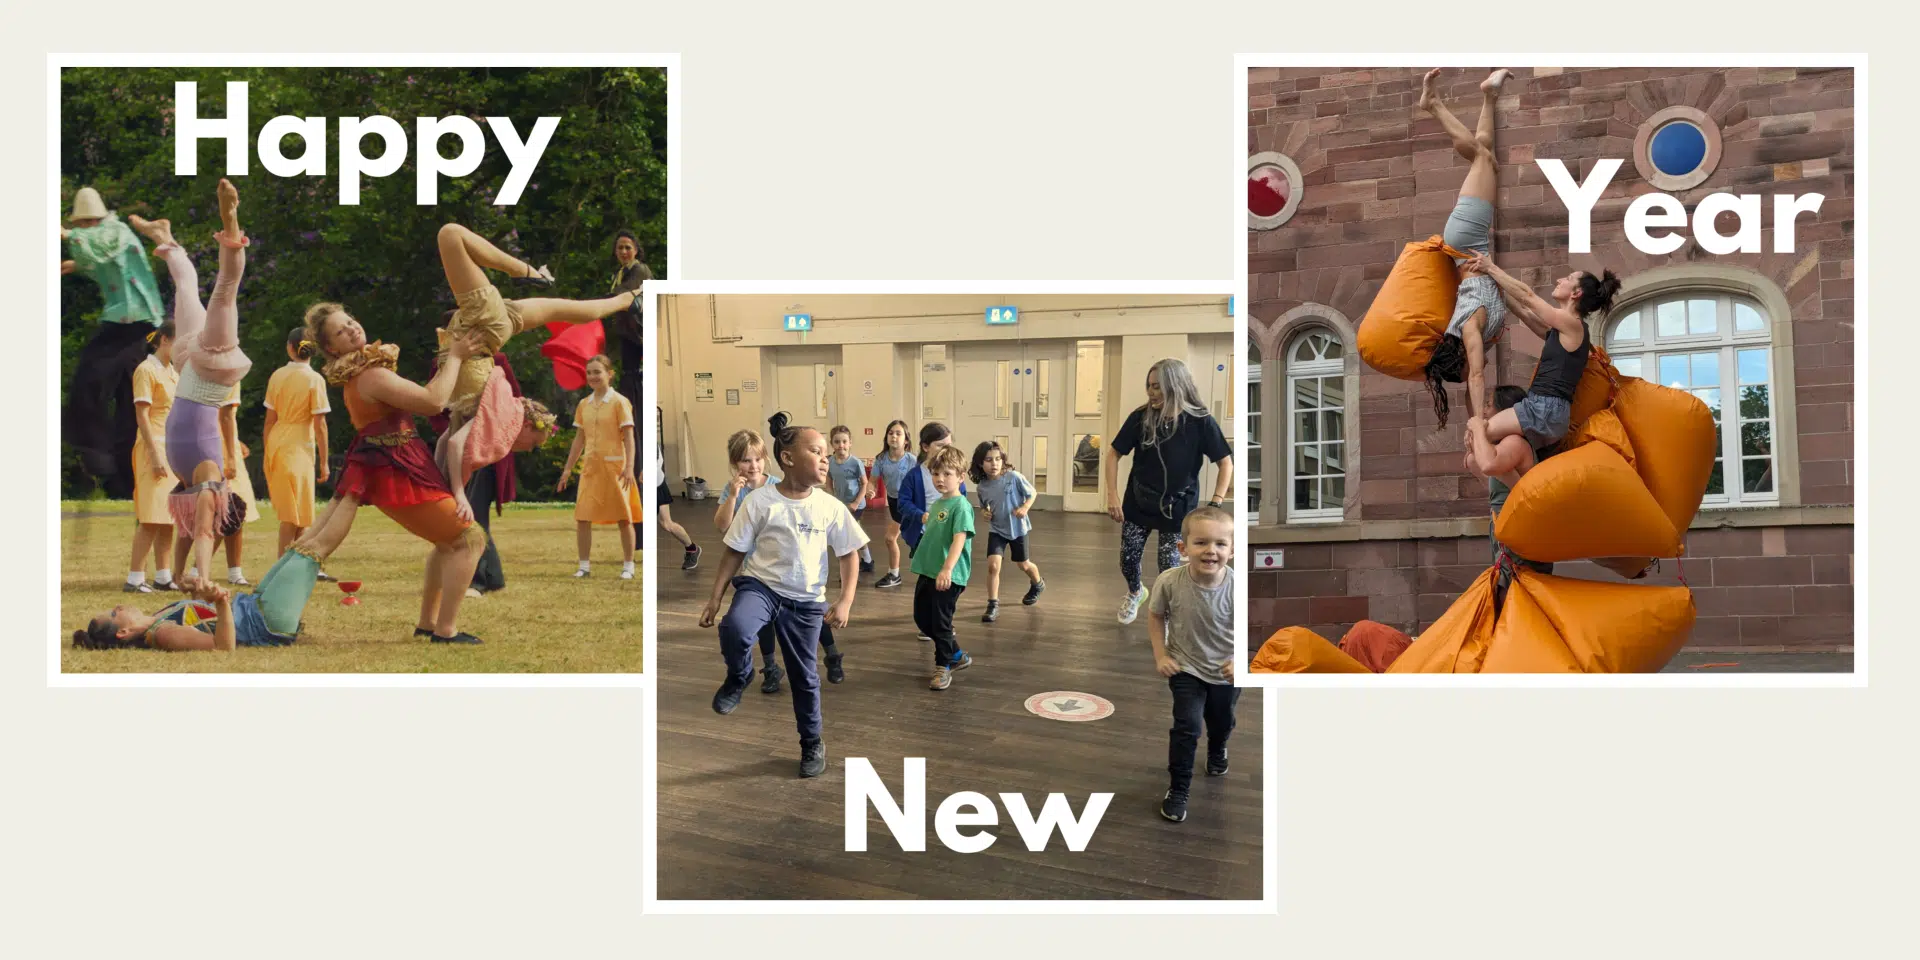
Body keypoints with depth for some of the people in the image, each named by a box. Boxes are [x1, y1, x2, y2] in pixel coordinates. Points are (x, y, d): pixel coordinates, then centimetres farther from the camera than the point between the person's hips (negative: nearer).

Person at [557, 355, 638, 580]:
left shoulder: (619, 402, -5)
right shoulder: (583, 405, 11)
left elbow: (628, 438, -8)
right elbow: (579, 439, 16)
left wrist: (629, 467, -18)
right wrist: (568, 468, 13)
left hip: (614, 466, -5)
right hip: (590, 467, 5)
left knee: (623, 518, 2)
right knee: (582, 517, -1)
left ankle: (628, 566, 10)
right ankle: (585, 566, 7)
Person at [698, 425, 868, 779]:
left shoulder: (831, 507, -5)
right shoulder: (760, 501, -11)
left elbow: (850, 554, 4)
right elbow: (735, 552, -3)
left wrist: (845, 601, -6)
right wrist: (715, 598, -4)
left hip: (807, 600, 2)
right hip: (760, 585, -2)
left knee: (804, 675, 9)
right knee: (734, 629, -34)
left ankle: (812, 744, 30)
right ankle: (739, 677, -1)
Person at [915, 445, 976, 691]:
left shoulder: (961, 506, -15)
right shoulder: (935, 504, 12)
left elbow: (959, 539, -25)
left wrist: (947, 569, -34)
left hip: (949, 577, -9)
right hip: (927, 572, 9)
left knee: (941, 623, 0)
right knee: (922, 618, 15)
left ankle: (943, 666, 19)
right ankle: (958, 656, 30)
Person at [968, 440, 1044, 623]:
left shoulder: (1013, 477, -20)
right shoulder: (982, 487, -10)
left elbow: (1033, 493, -9)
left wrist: (1025, 508, -25)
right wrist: (985, 512, -13)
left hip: (1017, 528, -1)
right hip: (996, 530, 2)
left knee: (1023, 564, 18)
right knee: (993, 565, -16)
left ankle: (1037, 584, 51)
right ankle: (993, 605, -4)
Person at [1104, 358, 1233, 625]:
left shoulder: (1200, 421, -18)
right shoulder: (1141, 416, -14)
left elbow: (1226, 462, -10)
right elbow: (1114, 453, -4)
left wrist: (1215, 505, -18)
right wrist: (1112, 495, -11)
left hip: (1177, 506, -2)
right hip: (1138, 501, 2)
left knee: (1169, 567, 0)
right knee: (1128, 561, 11)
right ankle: (1135, 593, 46)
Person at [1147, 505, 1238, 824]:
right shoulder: (1169, 582, -27)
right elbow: (1155, 616, -7)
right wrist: (1161, 656, -10)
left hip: (1226, 672, 2)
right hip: (1185, 667, -1)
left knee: (1222, 722, 25)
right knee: (1186, 726, -14)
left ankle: (1217, 752, 60)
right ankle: (1178, 790, 4)